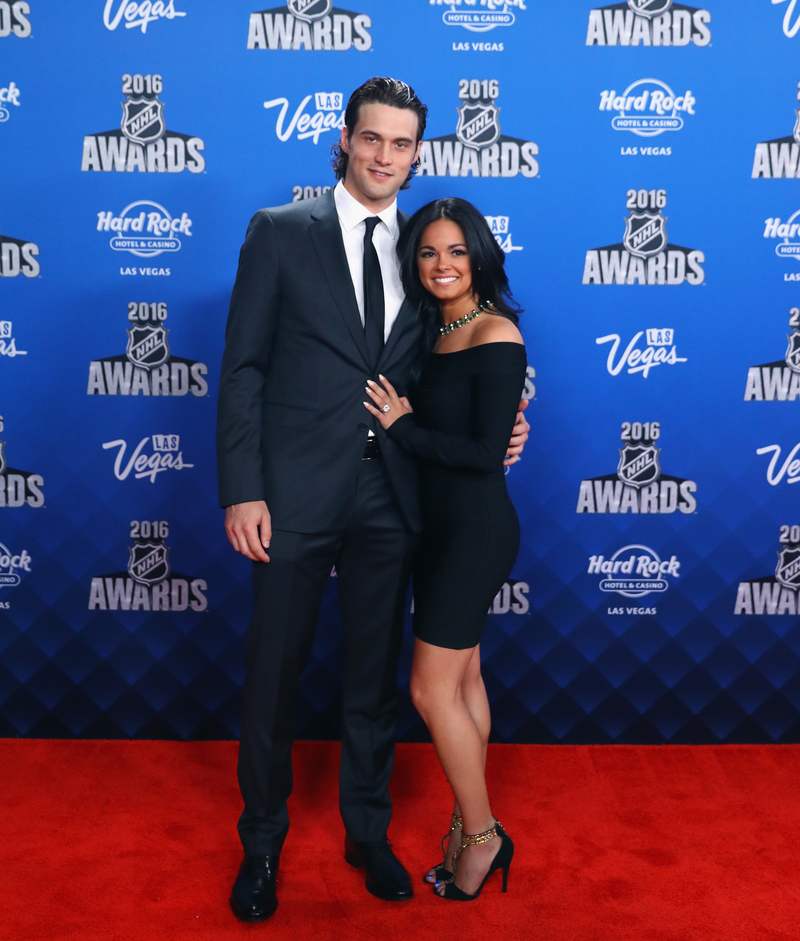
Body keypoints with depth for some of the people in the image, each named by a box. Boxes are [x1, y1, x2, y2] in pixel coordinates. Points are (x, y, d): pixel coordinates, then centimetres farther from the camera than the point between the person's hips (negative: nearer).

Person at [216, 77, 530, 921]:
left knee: (375, 671, 15)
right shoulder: (279, 232, -1)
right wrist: (241, 490, -11)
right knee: (274, 670, 8)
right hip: (297, 490, -3)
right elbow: (243, 368, -4)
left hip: (390, 494, 3)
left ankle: (367, 830, 35)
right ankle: (262, 839, 30)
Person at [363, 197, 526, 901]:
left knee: (433, 689, -3)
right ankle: (471, 831, 29)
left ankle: (482, 835, 16)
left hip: (476, 528, -9)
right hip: (442, 525, 9)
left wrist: (404, 428, -13)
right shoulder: (436, 333, 11)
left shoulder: (495, 335, -15)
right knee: (463, 679, 15)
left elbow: (487, 453, -20)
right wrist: (404, 423, -2)